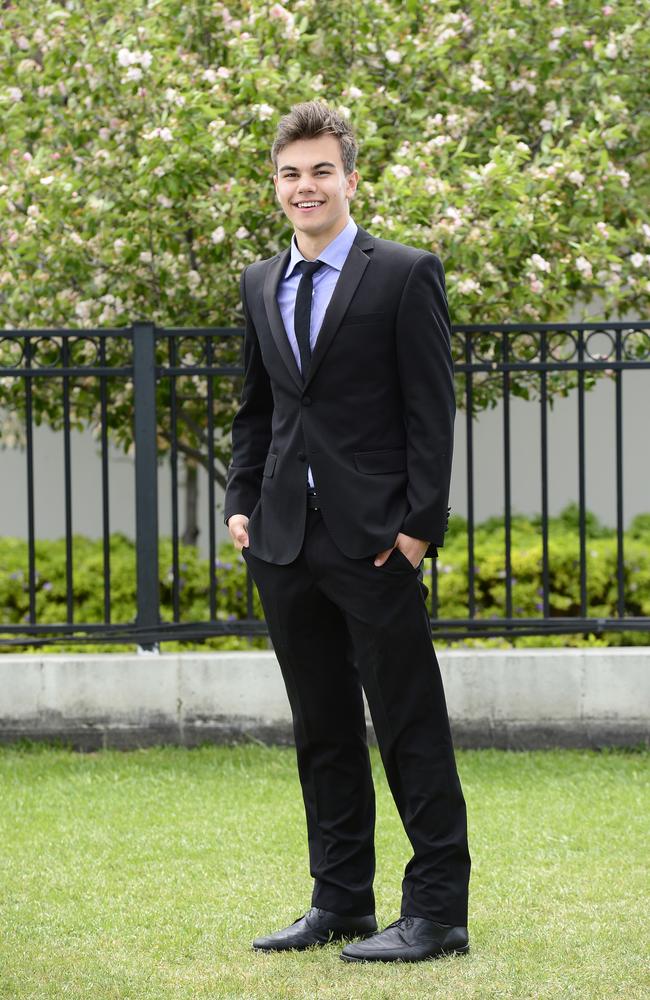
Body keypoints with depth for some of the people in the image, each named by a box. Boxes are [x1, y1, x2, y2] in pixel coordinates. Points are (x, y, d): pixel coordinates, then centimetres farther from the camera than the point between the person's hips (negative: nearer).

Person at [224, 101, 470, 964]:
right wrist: (242, 501, 9)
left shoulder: (406, 276, -4)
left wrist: (418, 524, -13)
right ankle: (341, 903, 19)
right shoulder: (261, 285, 14)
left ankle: (437, 912, 1)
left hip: (373, 539, -6)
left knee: (410, 730, -3)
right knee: (321, 731, 11)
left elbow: (431, 410, -7)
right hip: (286, 539, 6)